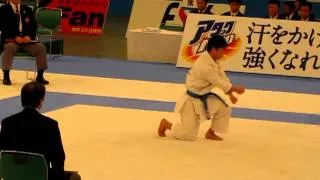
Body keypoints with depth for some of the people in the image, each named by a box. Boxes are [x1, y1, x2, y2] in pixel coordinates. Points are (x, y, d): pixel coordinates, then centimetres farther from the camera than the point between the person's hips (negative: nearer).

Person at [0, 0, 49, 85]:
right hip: (11, 39, -3)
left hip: (27, 38, 3)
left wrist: (29, 36, -12)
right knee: (10, 47, -37)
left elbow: (33, 26, 10)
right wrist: (15, 37, -20)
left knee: (41, 47, -21)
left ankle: (40, 76, -11)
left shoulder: (27, 10, 14)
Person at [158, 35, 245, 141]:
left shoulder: (215, 60, -2)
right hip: (192, 101, -9)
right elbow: (220, 83, -23)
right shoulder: (204, 66, -32)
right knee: (189, 135, -6)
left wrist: (231, 95, -2)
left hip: (204, 97, 9)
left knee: (224, 109, -6)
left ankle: (211, 132, 15)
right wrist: (236, 88, -10)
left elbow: (223, 78, 5)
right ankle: (166, 124, 18)